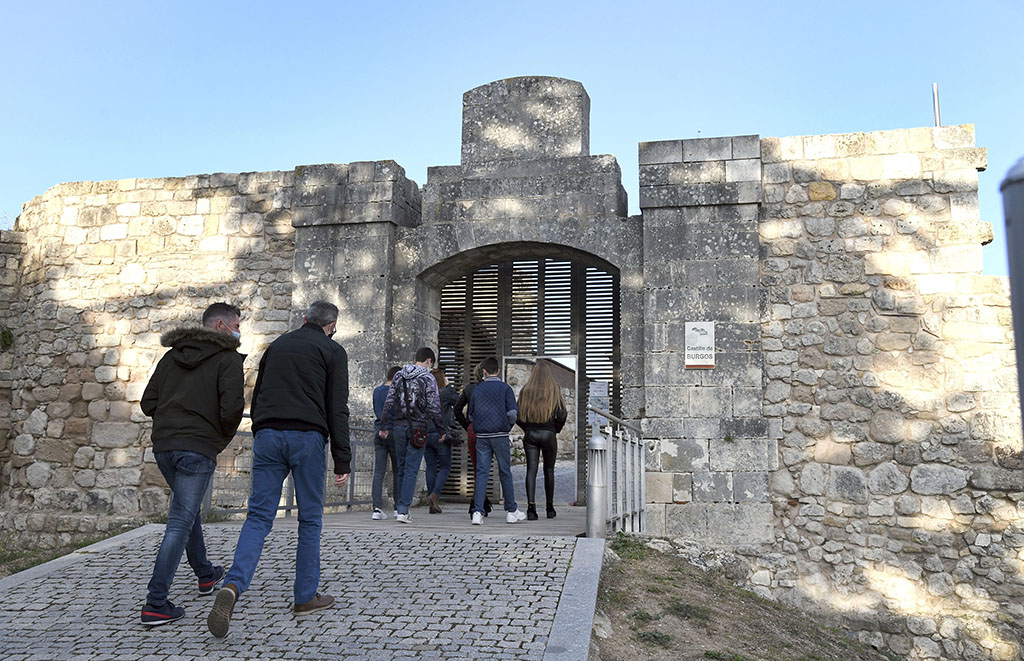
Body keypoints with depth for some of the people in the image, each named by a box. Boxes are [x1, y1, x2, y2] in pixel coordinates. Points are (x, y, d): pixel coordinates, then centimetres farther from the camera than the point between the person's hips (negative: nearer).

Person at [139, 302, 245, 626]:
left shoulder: (172, 355, 16)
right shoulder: (227, 358, -4)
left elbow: (148, 402, 13)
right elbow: (232, 406, -17)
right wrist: (224, 437, 1)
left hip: (163, 444, 7)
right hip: (199, 447, -7)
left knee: (187, 506, 25)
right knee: (180, 522, -5)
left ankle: (205, 574, 40)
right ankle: (156, 604, -7)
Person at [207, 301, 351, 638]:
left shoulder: (276, 345, 21)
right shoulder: (332, 351, 5)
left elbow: (256, 398, 22)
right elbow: (337, 409, -4)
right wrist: (342, 461, -4)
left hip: (267, 435, 4)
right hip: (306, 437, -4)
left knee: (259, 516, 3)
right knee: (310, 518, 8)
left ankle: (233, 586, -18)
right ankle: (306, 596, 14)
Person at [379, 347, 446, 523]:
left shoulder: (399, 375, 8)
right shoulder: (428, 379, -6)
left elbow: (389, 402, 6)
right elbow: (433, 407, -8)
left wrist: (384, 426, 11)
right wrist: (442, 429, 1)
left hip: (399, 426, 4)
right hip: (417, 427, -4)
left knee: (401, 467, 14)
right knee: (411, 469, -1)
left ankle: (401, 506, 19)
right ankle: (403, 510, -3)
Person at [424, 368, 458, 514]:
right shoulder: (445, 393, -10)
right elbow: (458, 402, 5)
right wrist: (449, 386, 7)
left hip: (425, 435, 5)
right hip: (441, 435, -5)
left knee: (431, 467, 9)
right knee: (445, 467, 7)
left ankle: (432, 504, 10)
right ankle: (435, 495, -12)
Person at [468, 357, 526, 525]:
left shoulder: (477, 390, 7)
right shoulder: (505, 388, -1)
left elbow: (471, 415, 12)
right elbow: (513, 412, -8)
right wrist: (508, 426, 10)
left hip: (482, 436, 2)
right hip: (500, 436, -2)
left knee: (481, 472, 3)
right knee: (505, 473, 7)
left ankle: (478, 511, -5)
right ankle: (511, 511, 16)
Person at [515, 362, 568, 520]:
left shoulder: (525, 391, 2)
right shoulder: (554, 390, -2)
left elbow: (518, 416, 2)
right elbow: (561, 415, -6)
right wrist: (556, 429, 7)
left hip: (530, 434, 1)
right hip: (548, 434, -1)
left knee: (531, 470, -1)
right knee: (549, 470, 11)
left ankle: (531, 505, -15)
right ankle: (550, 508, 18)